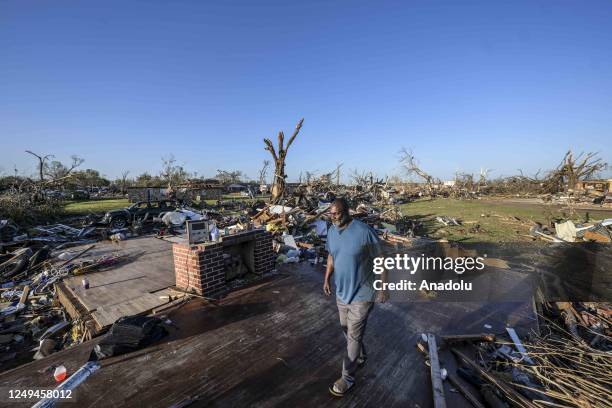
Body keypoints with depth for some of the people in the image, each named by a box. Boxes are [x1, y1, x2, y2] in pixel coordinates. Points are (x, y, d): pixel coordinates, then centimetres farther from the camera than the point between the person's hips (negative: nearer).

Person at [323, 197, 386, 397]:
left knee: (353, 337, 6)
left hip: (361, 294, -6)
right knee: (347, 330, 24)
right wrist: (327, 278, 5)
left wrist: (382, 287, -10)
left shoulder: (364, 231, -24)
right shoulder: (331, 231, -4)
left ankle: (347, 378, 26)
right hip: (341, 292, 7)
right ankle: (360, 357, 51)